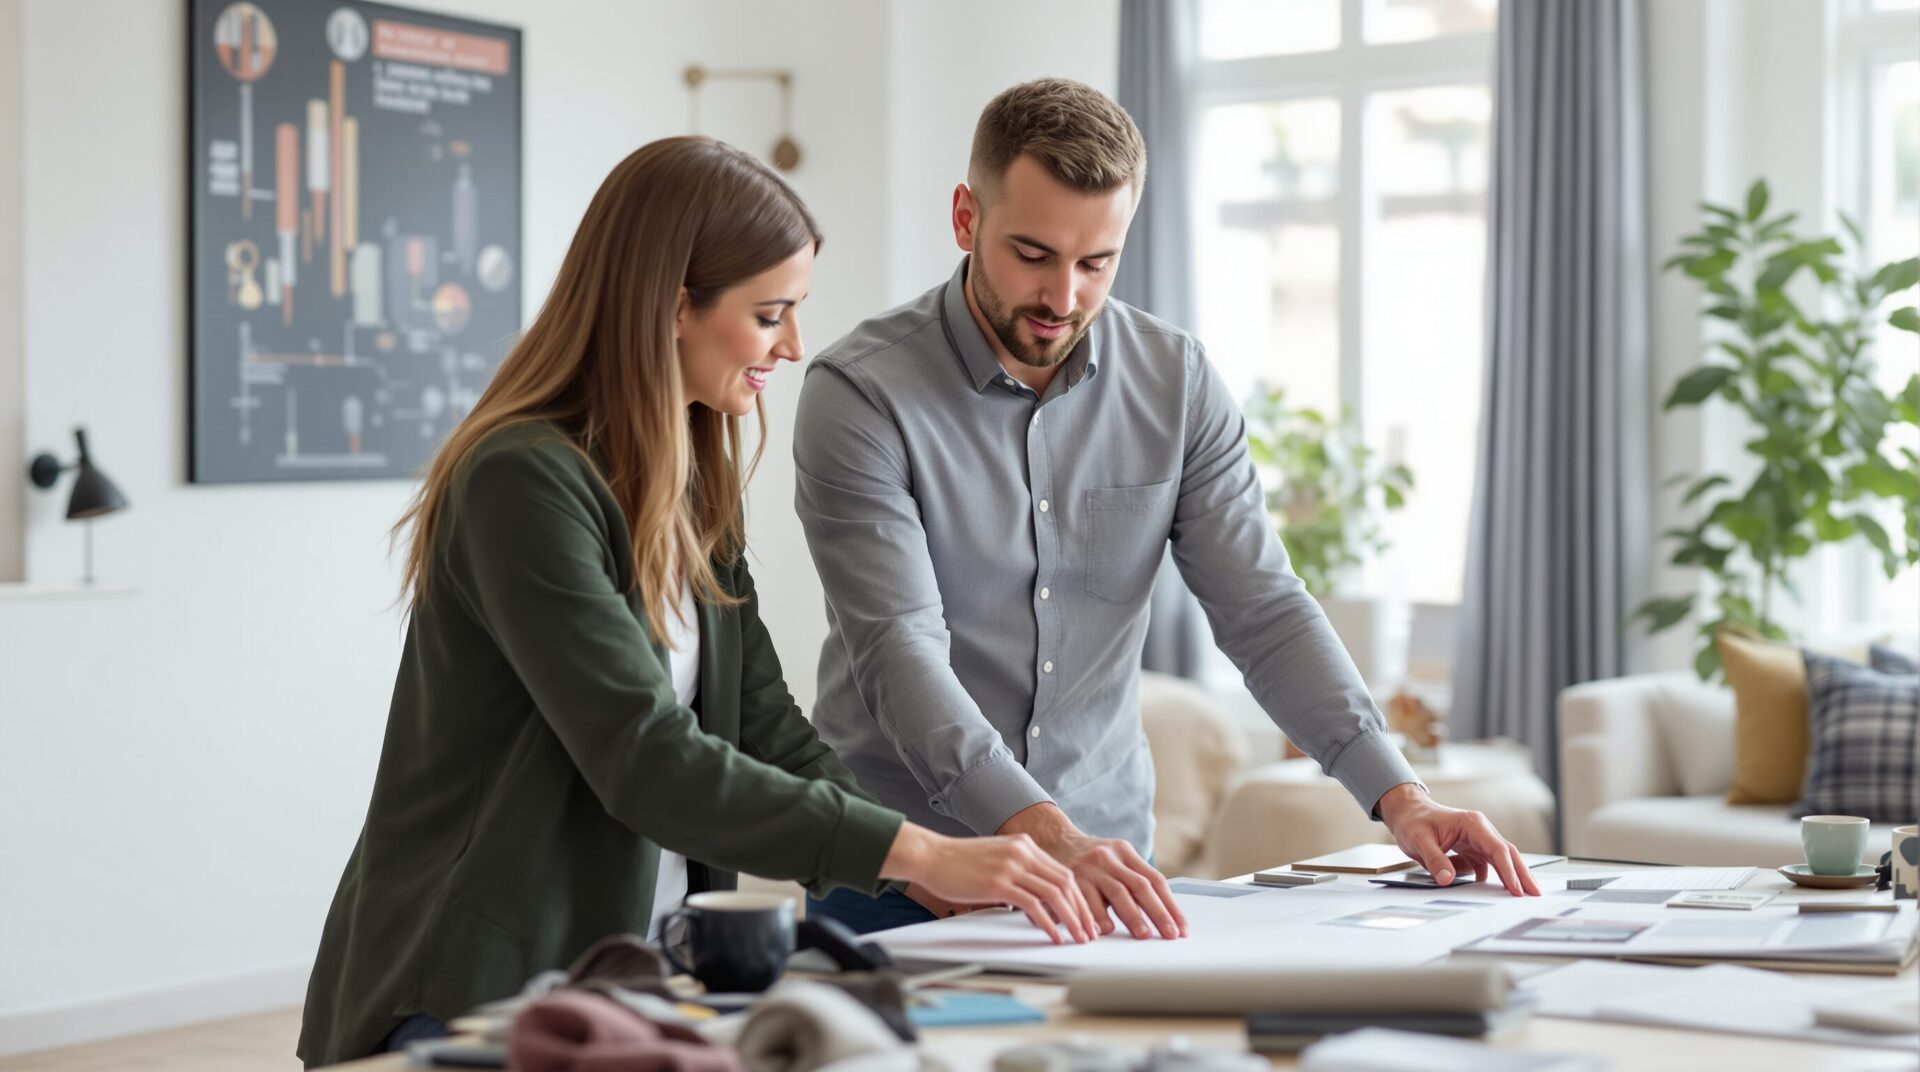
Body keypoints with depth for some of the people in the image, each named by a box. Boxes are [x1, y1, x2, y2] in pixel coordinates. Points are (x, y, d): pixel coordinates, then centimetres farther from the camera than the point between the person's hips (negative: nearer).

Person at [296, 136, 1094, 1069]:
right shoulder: (524, 484, -18)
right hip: (473, 994, -7)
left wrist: (933, 875, -7)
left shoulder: (691, 491, 11)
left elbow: (764, 730, 7)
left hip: (638, 981, 8)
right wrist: (921, 853, -24)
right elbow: (645, 761, -24)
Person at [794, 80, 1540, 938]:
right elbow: (902, 656, -20)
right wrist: (1049, 836, -33)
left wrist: (1398, 796, -11)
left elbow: (1262, 611, 2)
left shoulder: (1176, 381, 3)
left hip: (1104, 860, 3)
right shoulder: (860, 393, -11)